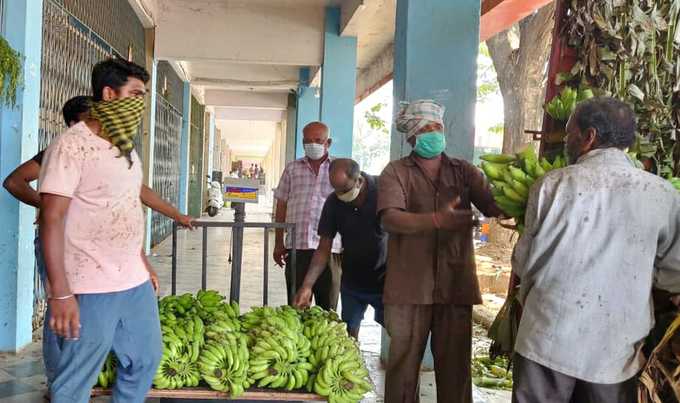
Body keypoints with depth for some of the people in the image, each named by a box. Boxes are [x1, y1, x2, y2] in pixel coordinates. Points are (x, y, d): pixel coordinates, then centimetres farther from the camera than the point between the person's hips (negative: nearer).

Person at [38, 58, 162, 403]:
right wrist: (60, 293, -22)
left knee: (145, 360, 19)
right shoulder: (72, 145, -14)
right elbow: (52, 219, -18)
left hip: (135, 283, 8)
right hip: (90, 289, -8)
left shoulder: (126, 146, 12)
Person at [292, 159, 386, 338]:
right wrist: (307, 285, -15)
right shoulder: (334, 202, -8)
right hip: (352, 281, 3)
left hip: (384, 281, -3)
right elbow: (324, 248, -3)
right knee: (349, 333, 6)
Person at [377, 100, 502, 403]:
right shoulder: (396, 172, 2)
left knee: (455, 368, 9)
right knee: (403, 366, 7)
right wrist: (437, 220, -29)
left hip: (455, 286, 2)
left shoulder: (464, 171, 11)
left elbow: (495, 206, -2)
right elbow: (391, 218, -14)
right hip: (410, 288, -2)